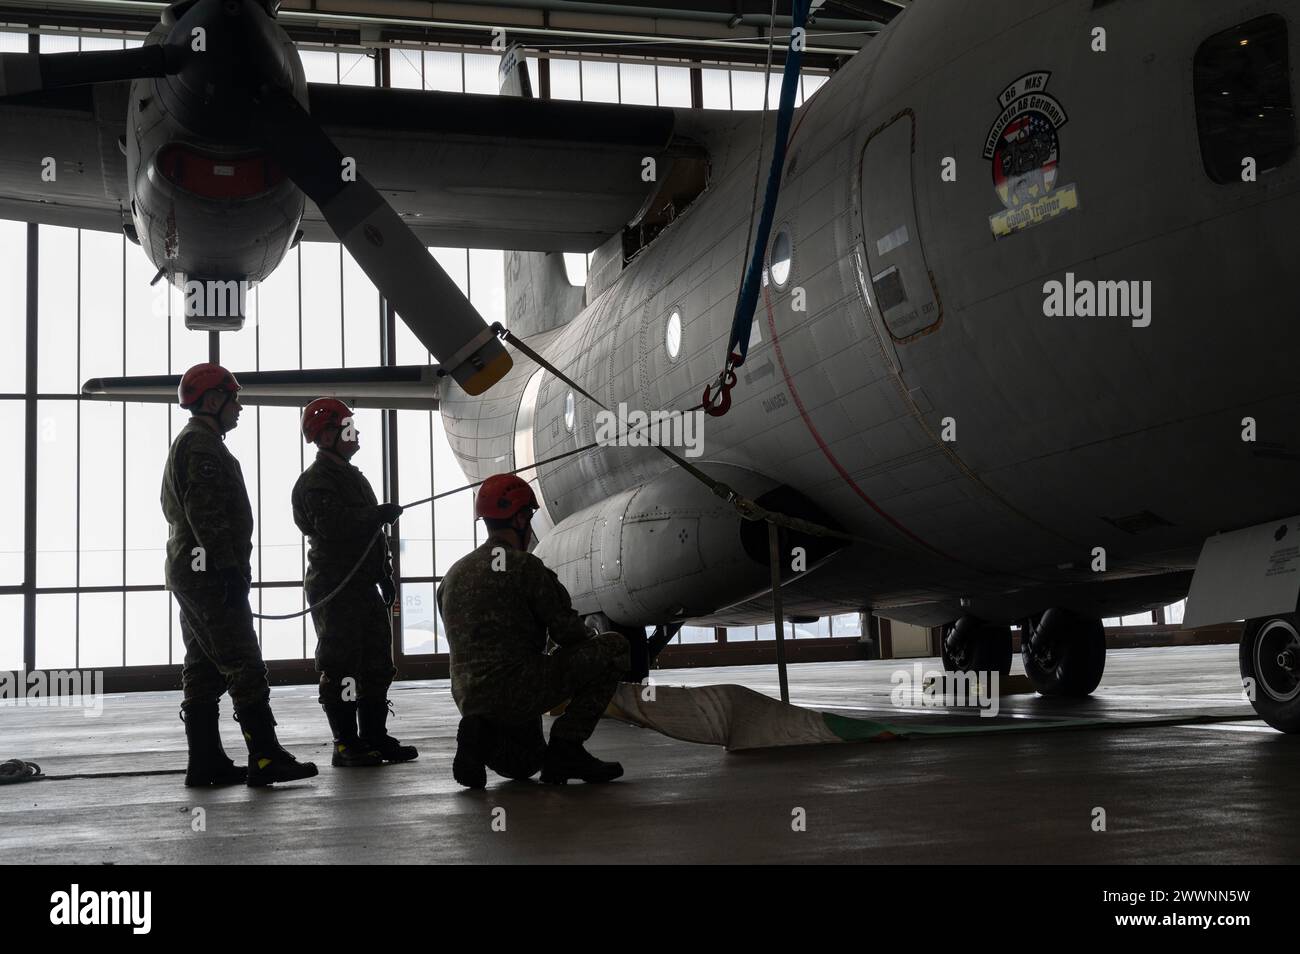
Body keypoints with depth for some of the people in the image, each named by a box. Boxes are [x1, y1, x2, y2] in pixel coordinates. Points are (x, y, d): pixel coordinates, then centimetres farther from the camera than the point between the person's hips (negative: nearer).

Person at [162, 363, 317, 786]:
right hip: (210, 574, -11)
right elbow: (207, 514, -22)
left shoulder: (188, 443, 22)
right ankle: (265, 759, -10)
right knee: (244, 667, -10)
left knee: (203, 670, 9)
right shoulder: (202, 445, -12)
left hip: (188, 573, 11)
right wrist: (230, 569, -23)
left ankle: (205, 763, 11)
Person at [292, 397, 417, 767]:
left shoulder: (352, 476, 21)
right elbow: (331, 524, -26)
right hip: (335, 587, -10)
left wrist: (385, 575, 22)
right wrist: (380, 514, -22)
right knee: (342, 666, -8)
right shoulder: (315, 480, -10)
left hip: (364, 584, 10)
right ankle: (346, 745, -5)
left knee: (377, 663, 11)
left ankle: (375, 738, 18)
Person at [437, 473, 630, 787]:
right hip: (515, 686, -8)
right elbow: (567, 631, -8)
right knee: (613, 647, -1)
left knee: (526, 764, 32)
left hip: (467, 698, 8)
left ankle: (480, 735, -1)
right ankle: (566, 746, -4)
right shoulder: (523, 566, -9)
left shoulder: (454, 574, 15)